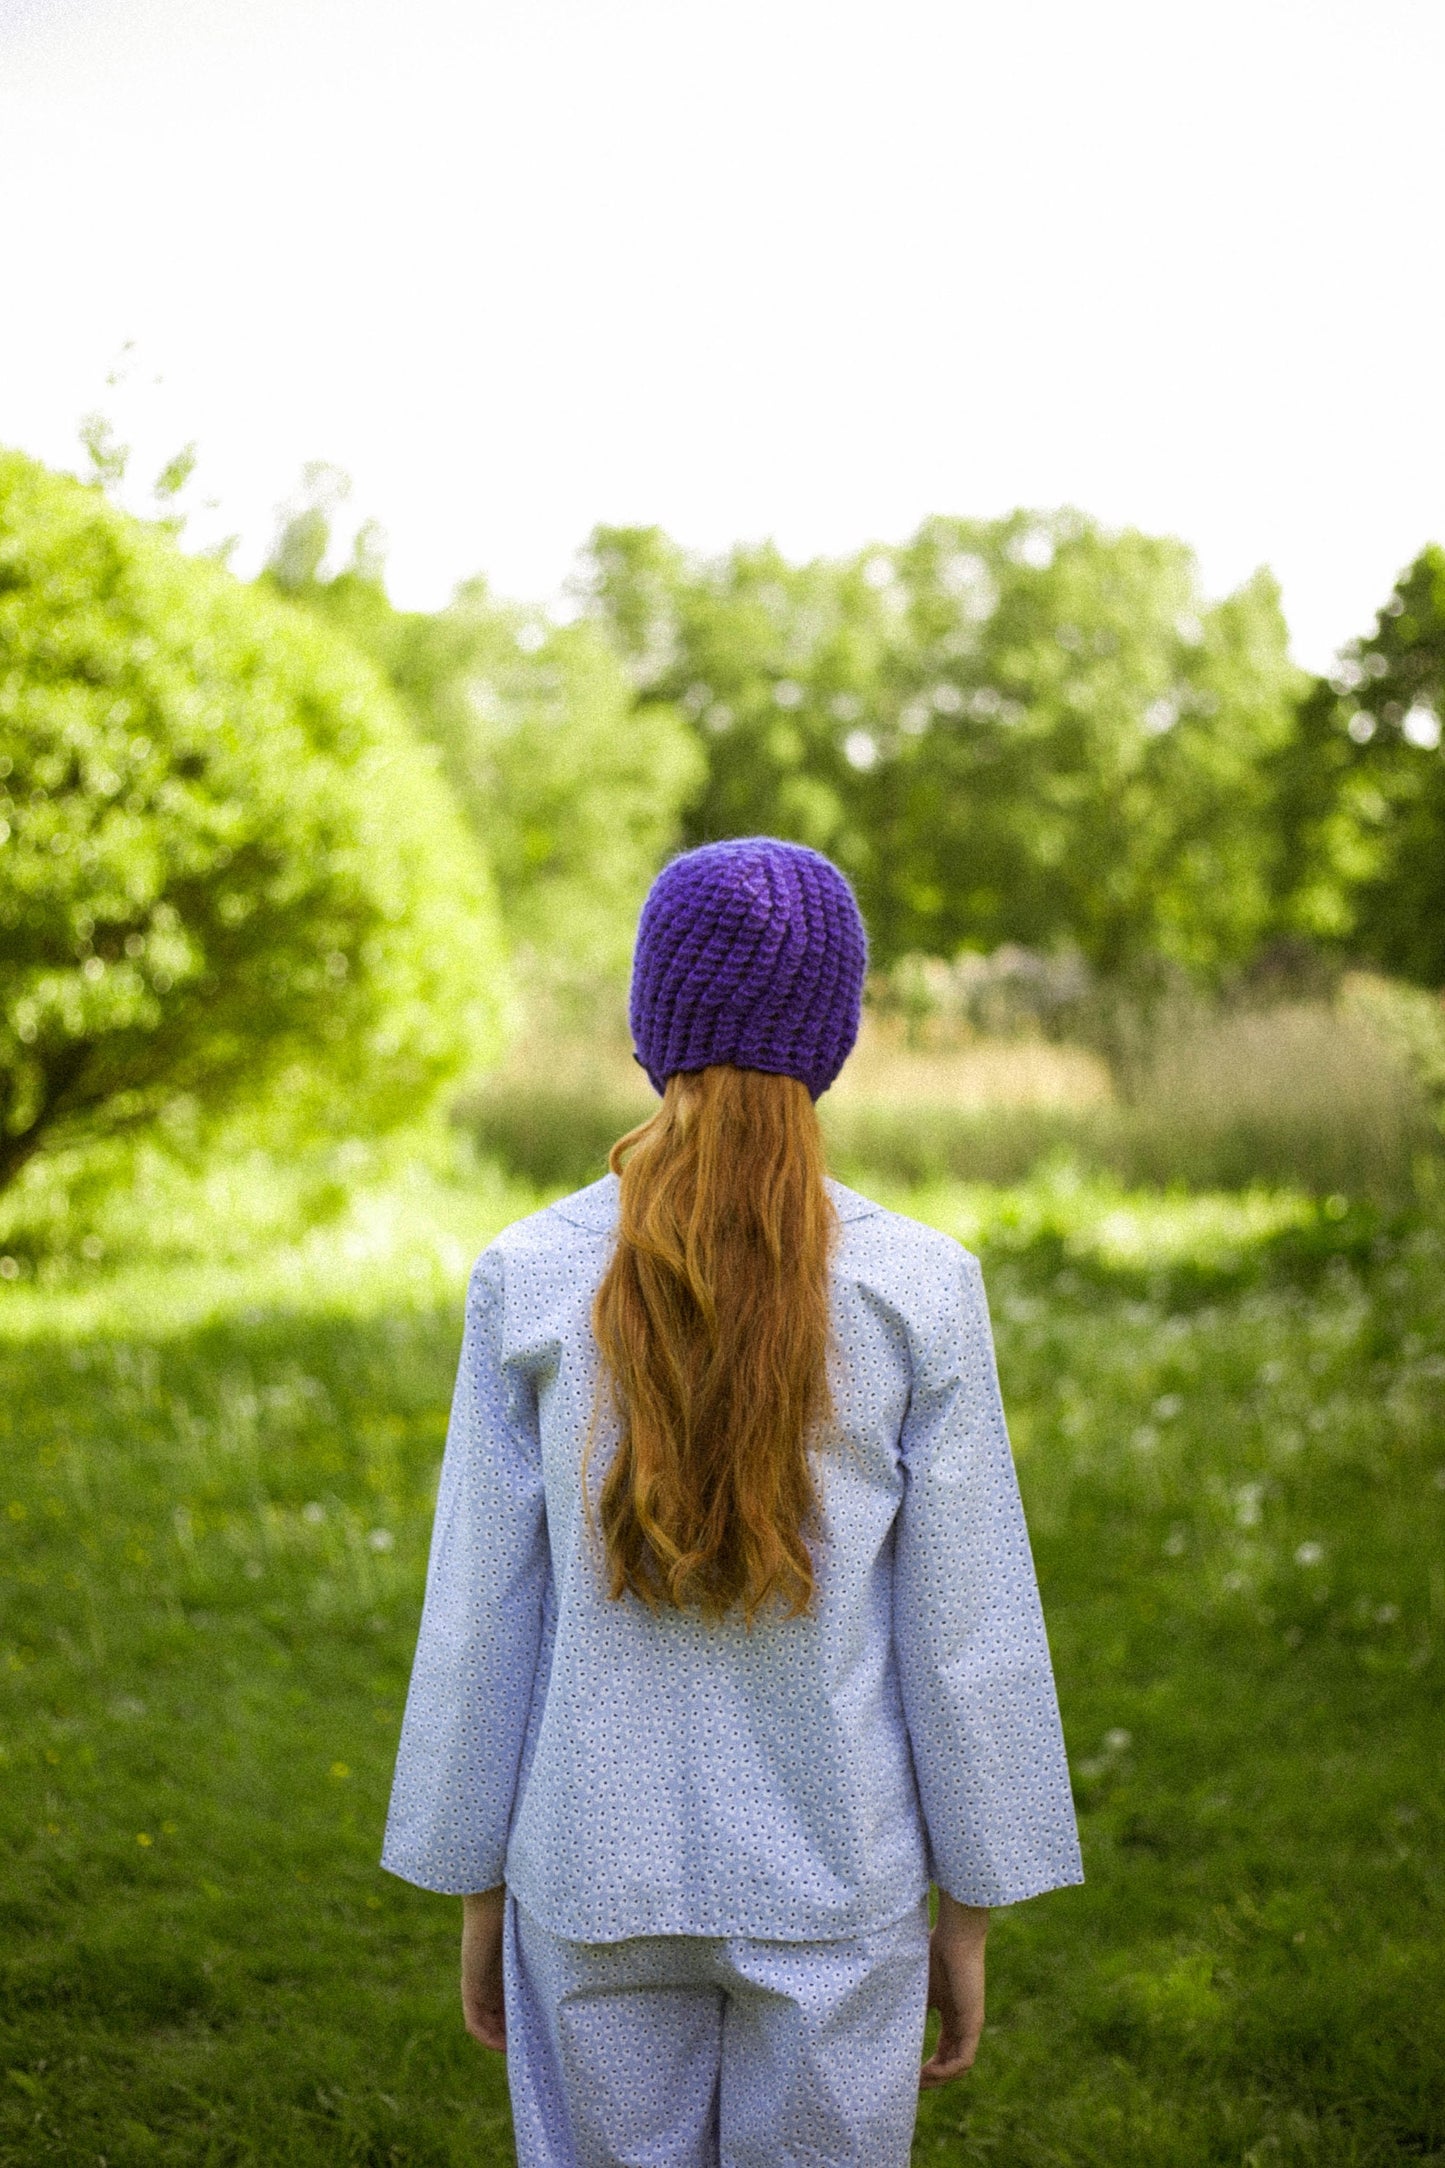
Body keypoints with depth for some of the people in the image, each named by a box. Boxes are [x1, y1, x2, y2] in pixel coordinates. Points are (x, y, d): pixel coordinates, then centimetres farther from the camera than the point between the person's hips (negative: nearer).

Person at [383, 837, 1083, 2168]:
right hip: (837, 1886, 0)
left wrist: (477, 1893, 8)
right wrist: (971, 1915, 5)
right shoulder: (917, 1287, -11)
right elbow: (963, 1633, -7)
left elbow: (480, 1621, -4)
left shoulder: (529, 1279, -9)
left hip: (600, 1886, 1)